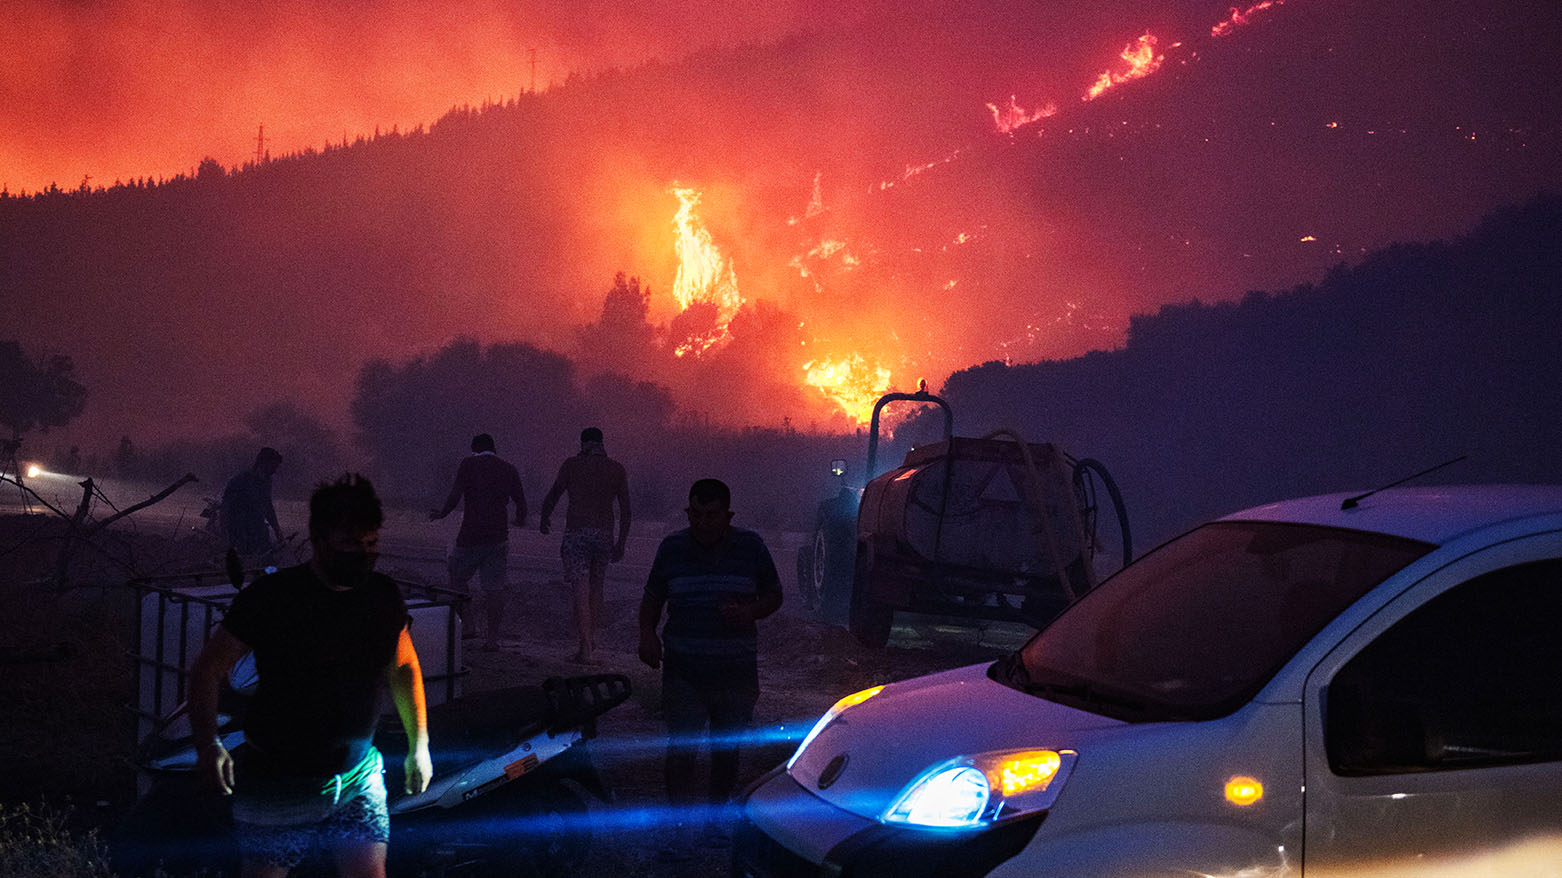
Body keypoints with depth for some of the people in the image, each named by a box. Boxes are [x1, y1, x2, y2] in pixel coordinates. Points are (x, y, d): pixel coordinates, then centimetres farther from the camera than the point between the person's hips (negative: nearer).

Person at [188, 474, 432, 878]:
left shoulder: (384, 597, 0)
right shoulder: (271, 597, -14)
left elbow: (404, 667, 16)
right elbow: (208, 669, -10)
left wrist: (419, 744, 15)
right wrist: (209, 744, -23)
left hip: (358, 776, 4)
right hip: (278, 781, -3)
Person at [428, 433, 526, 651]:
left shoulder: (469, 464, -1)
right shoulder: (508, 468, 10)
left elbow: (455, 496, -10)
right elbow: (521, 502, 11)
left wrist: (441, 513, 6)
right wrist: (520, 520, 30)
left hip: (471, 534, -3)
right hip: (499, 535, 3)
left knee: (457, 578, 15)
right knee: (494, 587, 4)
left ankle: (467, 625, 12)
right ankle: (492, 637, 3)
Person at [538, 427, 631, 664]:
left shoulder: (572, 464, -1)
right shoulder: (617, 469, 6)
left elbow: (552, 496, 5)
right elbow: (625, 510, 6)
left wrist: (543, 520, 23)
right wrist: (621, 543, 13)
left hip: (576, 533, -3)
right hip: (604, 535, 3)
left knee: (581, 591, -6)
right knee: (596, 588, 18)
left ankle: (586, 648, -13)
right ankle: (592, 639, 22)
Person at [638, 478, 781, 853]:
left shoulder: (751, 547, 1)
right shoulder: (672, 548, 3)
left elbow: (774, 595, 8)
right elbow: (652, 598, 12)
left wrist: (750, 612, -13)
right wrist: (647, 633, -6)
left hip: (737, 671, 1)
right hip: (683, 671, 0)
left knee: (726, 750, 12)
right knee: (680, 749, -7)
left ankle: (715, 817, 30)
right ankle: (680, 828, 2)